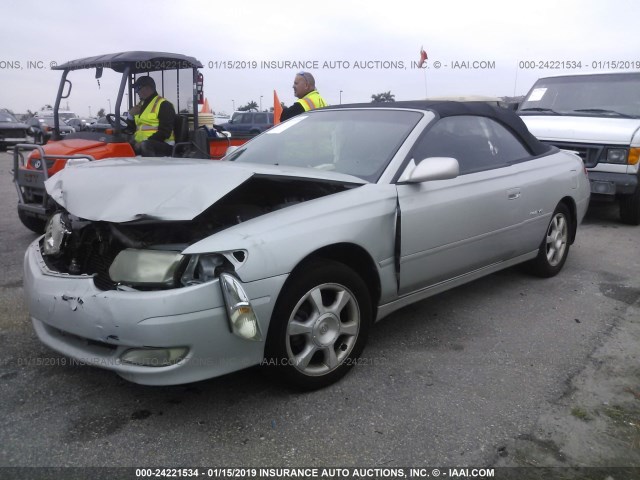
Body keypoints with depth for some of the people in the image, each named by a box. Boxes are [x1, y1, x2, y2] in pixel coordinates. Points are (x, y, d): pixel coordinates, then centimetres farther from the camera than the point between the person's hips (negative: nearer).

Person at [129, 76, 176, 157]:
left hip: (163, 145, -7)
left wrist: (143, 143, -21)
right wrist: (130, 115, 6)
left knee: (145, 145, -38)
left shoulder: (163, 105, -4)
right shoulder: (141, 104, 22)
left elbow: (165, 132, -15)